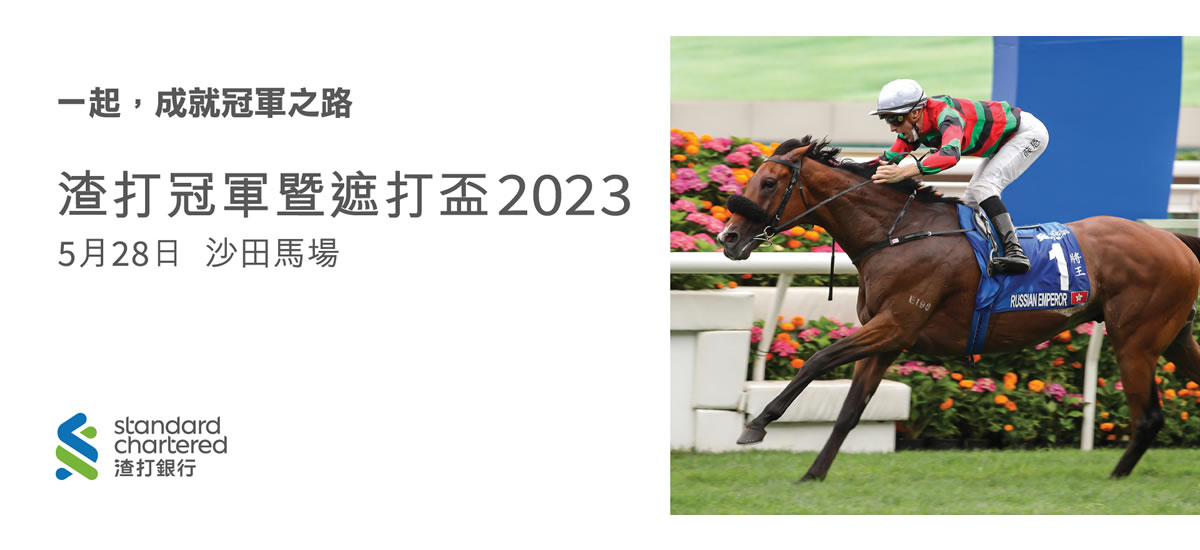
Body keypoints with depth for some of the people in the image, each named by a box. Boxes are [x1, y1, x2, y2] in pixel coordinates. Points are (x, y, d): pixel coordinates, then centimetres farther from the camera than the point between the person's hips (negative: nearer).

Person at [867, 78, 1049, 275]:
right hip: (1003, 143, 10)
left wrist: (903, 172, -61)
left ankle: (1015, 252, -30)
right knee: (969, 201, 7)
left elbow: (950, 154, -54)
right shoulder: (914, 126, -10)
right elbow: (889, 159, -2)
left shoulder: (945, 115, -37)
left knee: (984, 187, -24)